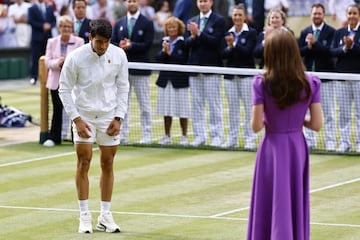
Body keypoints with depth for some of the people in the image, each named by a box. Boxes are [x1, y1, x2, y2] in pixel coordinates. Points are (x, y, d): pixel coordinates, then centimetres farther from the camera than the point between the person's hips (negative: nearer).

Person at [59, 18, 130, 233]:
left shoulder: (119, 55, -6)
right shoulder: (75, 58, -14)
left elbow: (123, 87, 4)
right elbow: (65, 89, -6)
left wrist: (118, 118, -3)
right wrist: (76, 119, -12)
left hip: (109, 116, 2)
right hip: (84, 116, -2)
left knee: (108, 164, 5)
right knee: (84, 163, -5)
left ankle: (105, 216, 12)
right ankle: (85, 216, 1)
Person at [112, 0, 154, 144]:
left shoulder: (147, 23, 1)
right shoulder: (119, 24, 12)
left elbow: (147, 45, -8)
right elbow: (112, 43, 7)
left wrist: (131, 46, -17)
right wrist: (120, 46, -13)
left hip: (140, 69, -3)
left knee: (144, 104, 0)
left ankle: (146, 136, 3)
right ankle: (122, 135, 8)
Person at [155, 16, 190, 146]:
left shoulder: (183, 42, -6)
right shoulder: (164, 41, 10)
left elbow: (183, 59, -15)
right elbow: (158, 58, 3)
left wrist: (169, 53, -12)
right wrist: (164, 51, -14)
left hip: (179, 80, -5)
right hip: (165, 79, 5)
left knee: (182, 110, -1)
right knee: (166, 110, 10)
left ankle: (184, 136, 7)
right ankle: (167, 136, 17)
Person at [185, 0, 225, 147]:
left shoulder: (218, 20, -1)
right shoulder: (192, 21, 13)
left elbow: (215, 41, -13)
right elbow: (187, 44, 4)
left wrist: (198, 33, -20)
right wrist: (193, 36, -16)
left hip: (212, 67, -5)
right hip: (195, 67, 5)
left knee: (214, 103, -2)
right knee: (197, 103, 6)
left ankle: (217, 136, 2)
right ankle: (199, 136, 11)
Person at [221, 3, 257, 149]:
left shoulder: (251, 33, -2)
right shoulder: (228, 34, 10)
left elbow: (247, 51, -13)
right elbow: (224, 55, 4)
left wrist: (234, 44, -25)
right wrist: (229, 48, -16)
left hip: (246, 74, -4)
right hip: (230, 74, 4)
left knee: (249, 107, -3)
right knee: (232, 108, 7)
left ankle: (250, 139, 0)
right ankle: (232, 139, 12)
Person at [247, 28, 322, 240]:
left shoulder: (262, 83, -13)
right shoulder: (311, 83, -6)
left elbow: (256, 126, -13)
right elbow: (317, 124, -6)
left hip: (273, 149, -2)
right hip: (298, 148, 2)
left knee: (273, 209, 4)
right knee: (296, 206, 12)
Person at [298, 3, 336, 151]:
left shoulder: (331, 32, -2)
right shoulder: (305, 32, 11)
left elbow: (330, 51, -15)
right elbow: (299, 51, 3)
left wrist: (315, 43, -21)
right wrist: (308, 47, -15)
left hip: (325, 76, -4)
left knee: (328, 112, 0)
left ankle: (330, 142, 2)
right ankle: (309, 141, 13)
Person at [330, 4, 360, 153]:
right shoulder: (339, 33, 11)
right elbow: (332, 51, 1)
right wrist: (344, 48, -15)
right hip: (342, 77, 3)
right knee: (344, 113, 5)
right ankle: (344, 142, 9)